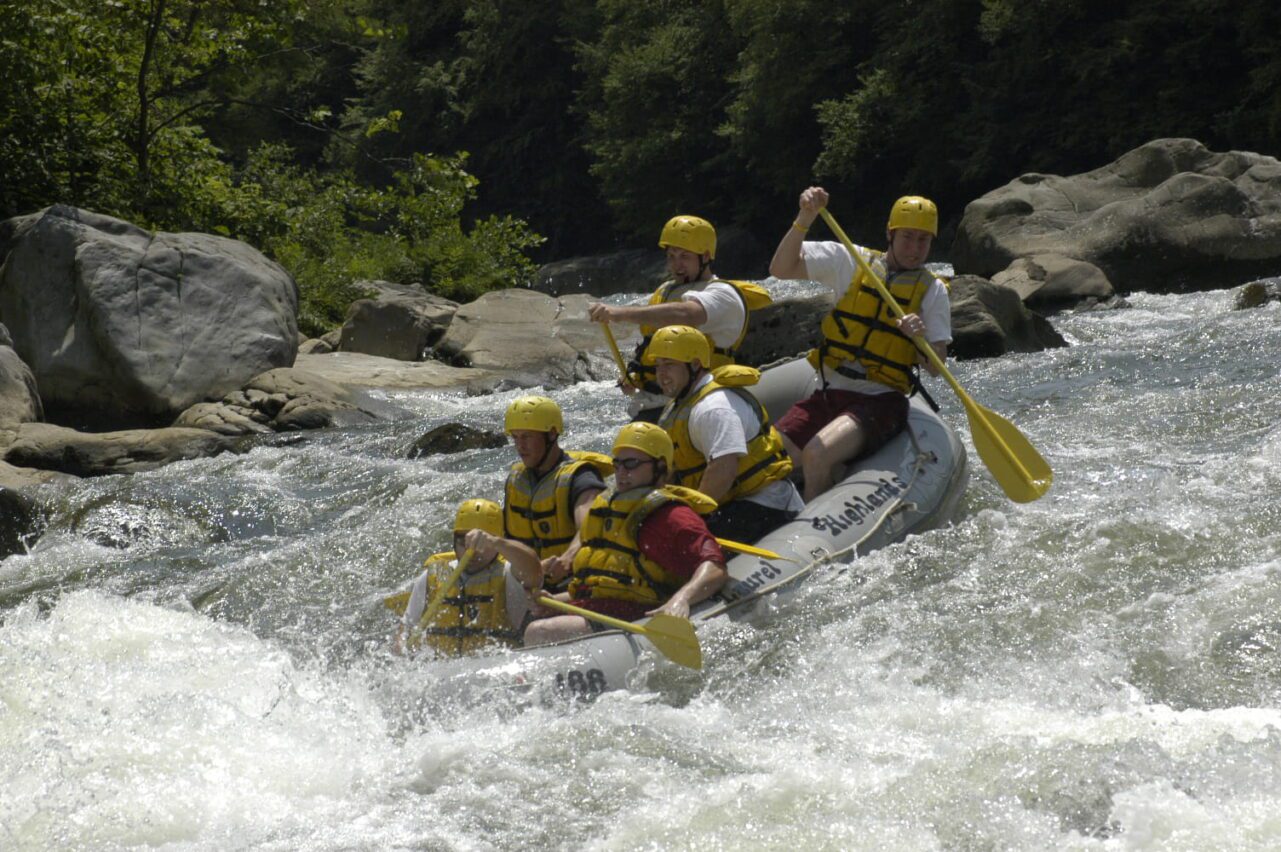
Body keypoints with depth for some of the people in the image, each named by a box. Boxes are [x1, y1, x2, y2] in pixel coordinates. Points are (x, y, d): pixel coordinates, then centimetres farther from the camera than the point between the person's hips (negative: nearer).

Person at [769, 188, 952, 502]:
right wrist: (804, 219, -15)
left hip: (880, 402, -3)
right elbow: (781, 269, -2)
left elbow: (935, 367, -1)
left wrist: (920, 338, -22)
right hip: (828, 394, 3)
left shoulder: (932, 290, 4)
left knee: (816, 455, -29)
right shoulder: (851, 261, 7)